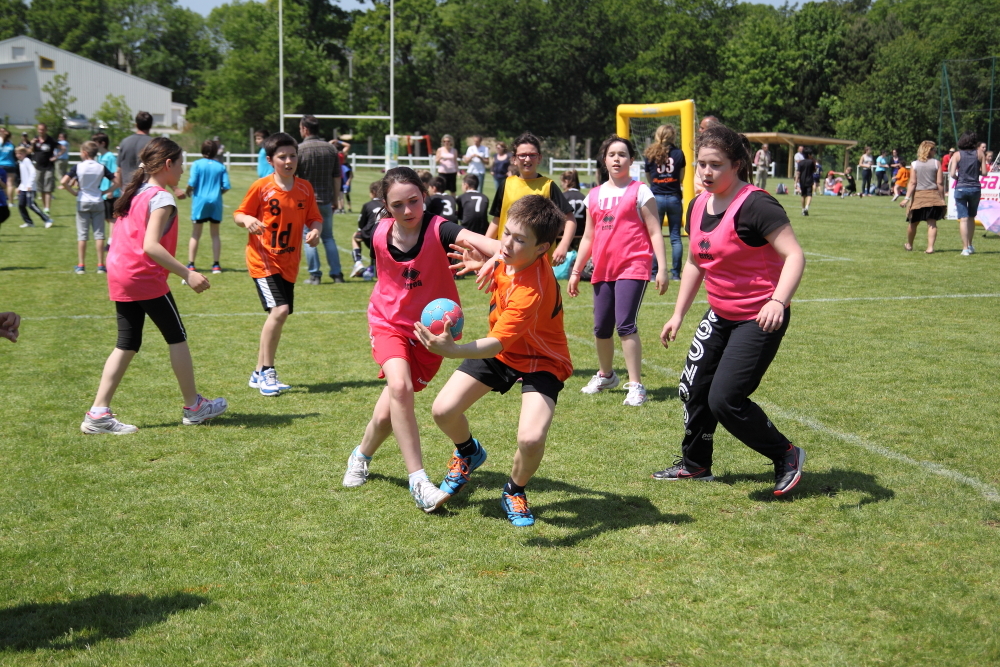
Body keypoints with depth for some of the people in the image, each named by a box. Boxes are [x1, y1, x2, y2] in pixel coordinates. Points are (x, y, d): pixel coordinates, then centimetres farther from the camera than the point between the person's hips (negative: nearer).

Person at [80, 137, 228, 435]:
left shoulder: (134, 193, 14)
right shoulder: (161, 199, -13)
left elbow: (127, 237, 15)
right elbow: (150, 246, -24)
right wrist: (187, 274, -26)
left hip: (119, 275, 8)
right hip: (145, 278, -8)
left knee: (127, 345, 10)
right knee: (177, 338, 7)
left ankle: (98, 413, 5)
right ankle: (194, 407, 17)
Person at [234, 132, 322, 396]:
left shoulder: (305, 188, 4)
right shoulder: (261, 187, -8)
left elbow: (314, 218, 10)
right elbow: (239, 213, -3)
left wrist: (315, 230, -12)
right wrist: (246, 219, -25)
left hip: (288, 262, 6)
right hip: (264, 259, -6)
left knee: (278, 314, 10)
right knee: (280, 309, -21)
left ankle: (259, 373, 25)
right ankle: (267, 371, -9)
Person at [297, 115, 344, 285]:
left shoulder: (299, 149, -9)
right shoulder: (331, 148, 4)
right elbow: (337, 177, 7)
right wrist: (335, 199, 16)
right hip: (326, 200, 4)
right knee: (328, 237, 13)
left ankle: (315, 275, 3)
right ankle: (336, 274, 10)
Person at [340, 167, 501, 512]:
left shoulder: (438, 229, -24)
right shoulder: (380, 234, -11)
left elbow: (473, 239, -47)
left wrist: (504, 252, -66)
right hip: (389, 321, 1)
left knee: (389, 409, 2)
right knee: (399, 386, -27)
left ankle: (362, 455, 36)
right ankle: (418, 481, -20)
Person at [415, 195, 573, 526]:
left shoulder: (532, 292, -38)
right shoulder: (512, 256, -16)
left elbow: (497, 344, -45)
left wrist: (453, 350, -61)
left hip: (540, 361, -7)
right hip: (502, 350, 7)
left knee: (531, 438, -28)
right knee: (444, 410, -6)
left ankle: (514, 492, 7)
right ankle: (468, 452, 31)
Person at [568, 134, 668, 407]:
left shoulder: (639, 191, -1)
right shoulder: (594, 196, 13)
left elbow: (655, 232, -4)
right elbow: (588, 237, 20)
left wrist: (662, 269, -11)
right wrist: (576, 271, 17)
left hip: (633, 268, -5)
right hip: (603, 270, 5)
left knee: (625, 324, -16)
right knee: (601, 327, 9)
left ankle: (635, 385, -9)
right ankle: (605, 375, 33)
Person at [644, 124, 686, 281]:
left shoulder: (650, 154, 1)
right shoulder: (678, 153, 0)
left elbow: (649, 178, 9)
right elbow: (681, 178, 7)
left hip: (656, 197, 0)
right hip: (674, 197, 0)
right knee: (675, 237, 5)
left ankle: (653, 273, 0)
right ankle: (675, 273, 5)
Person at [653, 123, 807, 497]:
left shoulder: (755, 206, -20)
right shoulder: (697, 207, 5)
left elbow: (794, 255, -27)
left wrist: (778, 301, -42)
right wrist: (678, 315, 19)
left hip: (760, 319, -8)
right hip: (720, 315, 8)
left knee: (724, 400, -13)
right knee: (693, 389, 13)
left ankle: (786, 456, 10)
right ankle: (695, 464, 35)